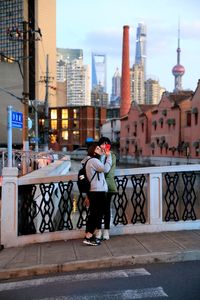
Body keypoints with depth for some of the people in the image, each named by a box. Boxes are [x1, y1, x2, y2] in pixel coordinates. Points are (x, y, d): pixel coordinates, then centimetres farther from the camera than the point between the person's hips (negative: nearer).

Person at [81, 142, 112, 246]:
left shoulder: (90, 161, 22)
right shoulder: (93, 160, -11)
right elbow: (105, 169, -19)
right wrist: (108, 156, -10)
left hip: (94, 191, 11)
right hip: (98, 192, -11)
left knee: (94, 214, 14)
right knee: (98, 214, -7)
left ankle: (89, 236, 19)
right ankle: (88, 237, -5)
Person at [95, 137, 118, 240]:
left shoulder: (112, 155, 0)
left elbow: (111, 170, -6)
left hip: (107, 185, -1)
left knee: (106, 208, 6)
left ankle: (106, 230, 17)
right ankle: (99, 230, 20)